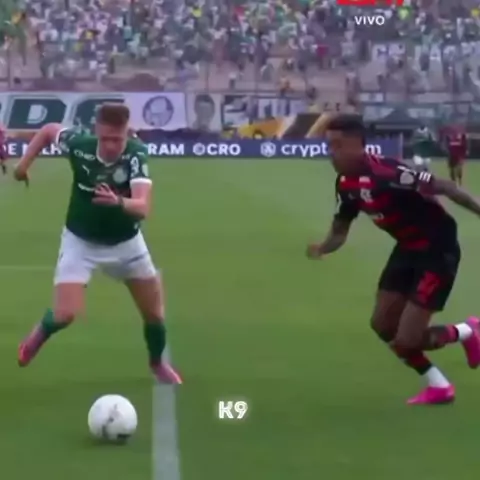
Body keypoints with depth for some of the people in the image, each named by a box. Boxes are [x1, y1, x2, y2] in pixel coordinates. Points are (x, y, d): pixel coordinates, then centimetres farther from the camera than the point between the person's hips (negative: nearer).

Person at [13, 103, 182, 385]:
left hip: (125, 242, 0)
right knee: (66, 314, -16)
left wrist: (119, 202, -63)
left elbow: (143, 207, -43)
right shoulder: (79, 145, -24)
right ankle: (40, 334, 21)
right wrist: (24, 163, -5)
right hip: (80, 241, 0)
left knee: (155, 313, 8)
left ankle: (158, 362, 39)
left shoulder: (136, 154, -29)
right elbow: (49, 130, -1)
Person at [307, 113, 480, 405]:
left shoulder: (387, 173, -30)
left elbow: (444, 187, -26)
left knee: (406, 340, -10)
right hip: (408, 249, 9)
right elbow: (340, 230, 5)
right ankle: (439, 386, 26)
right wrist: (321, 248, -17)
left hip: (438, 250, -9)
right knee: (383, 325, 9)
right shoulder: (346, 184, -3)